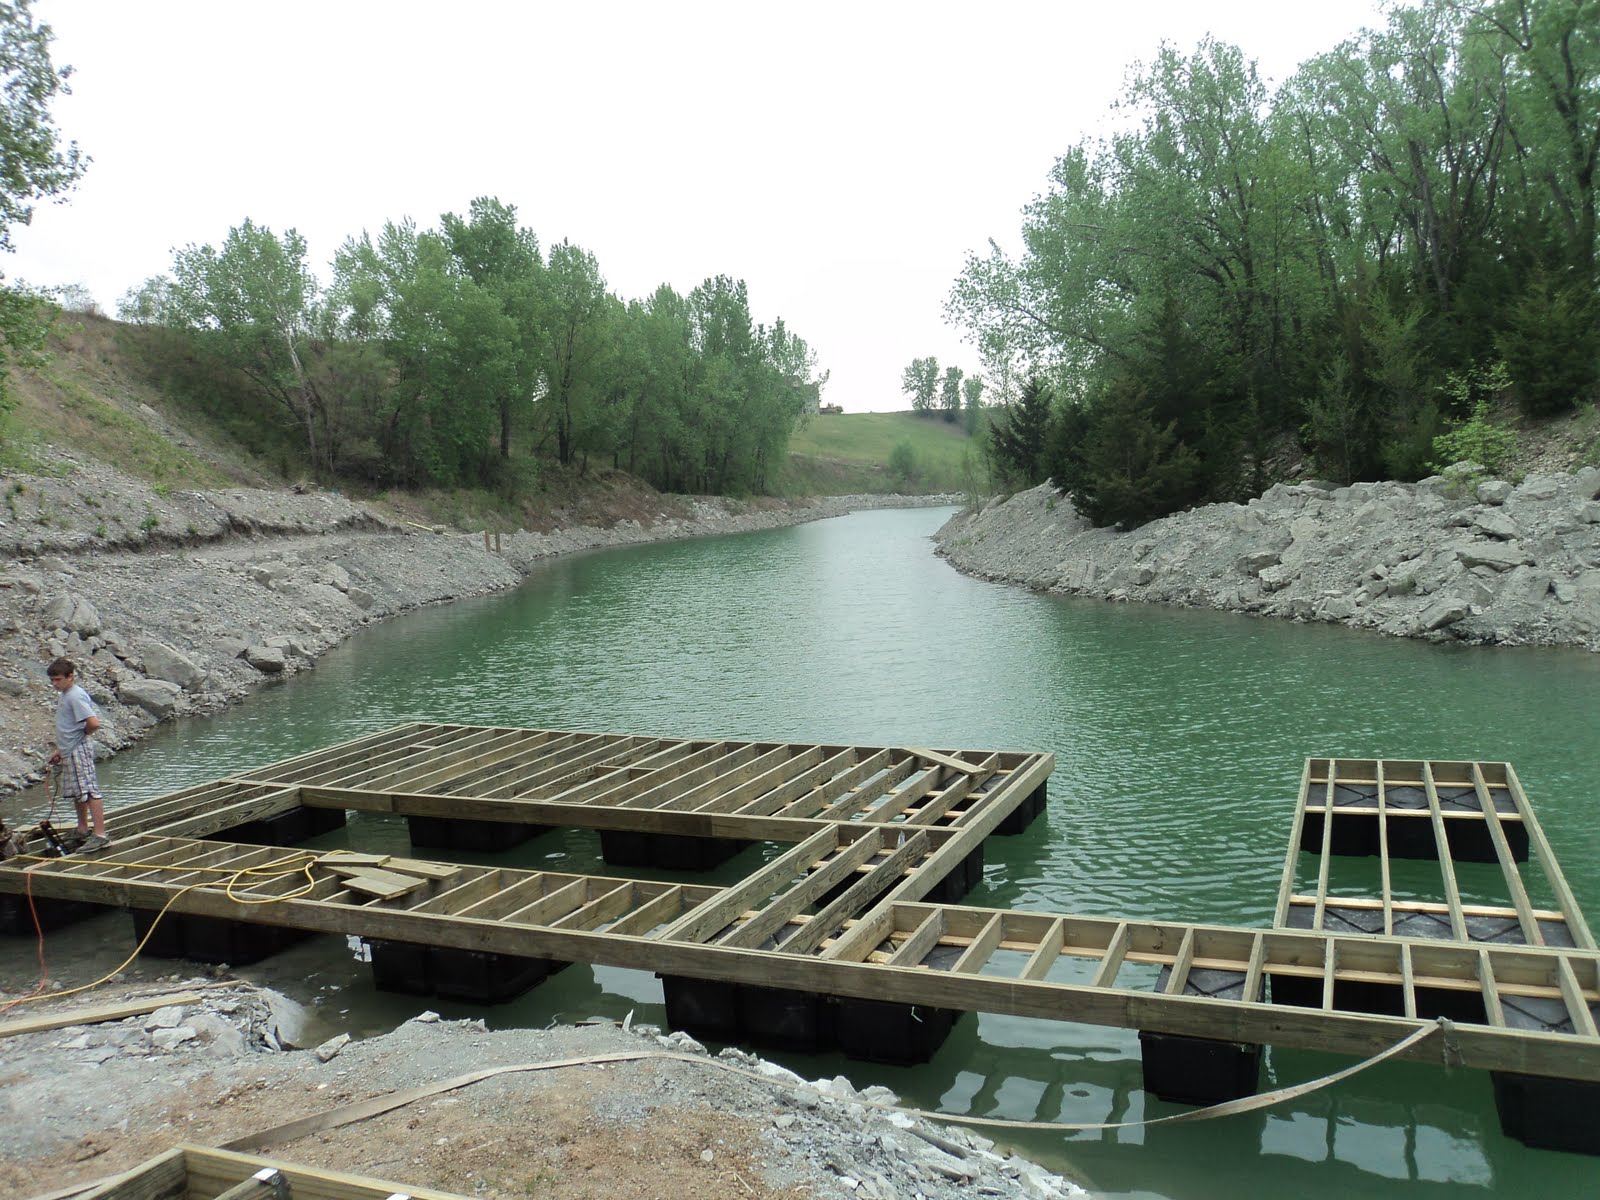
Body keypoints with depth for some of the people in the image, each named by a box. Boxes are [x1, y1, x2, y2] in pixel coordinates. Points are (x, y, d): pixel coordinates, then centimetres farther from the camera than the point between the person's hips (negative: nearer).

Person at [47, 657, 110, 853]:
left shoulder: (76, 696, -17)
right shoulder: (65, 696, 14)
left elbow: (93, 723, -28)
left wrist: (83, 734, -9)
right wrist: (59, 751, 23)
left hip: (79, 751, -10)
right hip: (70, 752, 10)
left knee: (89, 791, -12)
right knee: (76, 793, 19)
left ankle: (100, 835, -15)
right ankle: (83, 830, 32)